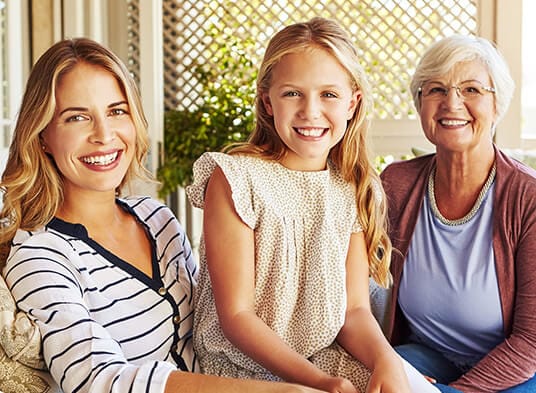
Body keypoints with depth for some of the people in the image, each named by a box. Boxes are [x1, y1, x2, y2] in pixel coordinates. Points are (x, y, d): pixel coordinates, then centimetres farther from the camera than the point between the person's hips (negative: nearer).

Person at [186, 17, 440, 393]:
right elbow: (236, 314, -13)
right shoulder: (236, 179, -12)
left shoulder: (351, 189, 4)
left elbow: (355, 309, 1)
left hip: (330, 358, 5)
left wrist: (386, 360, -20)